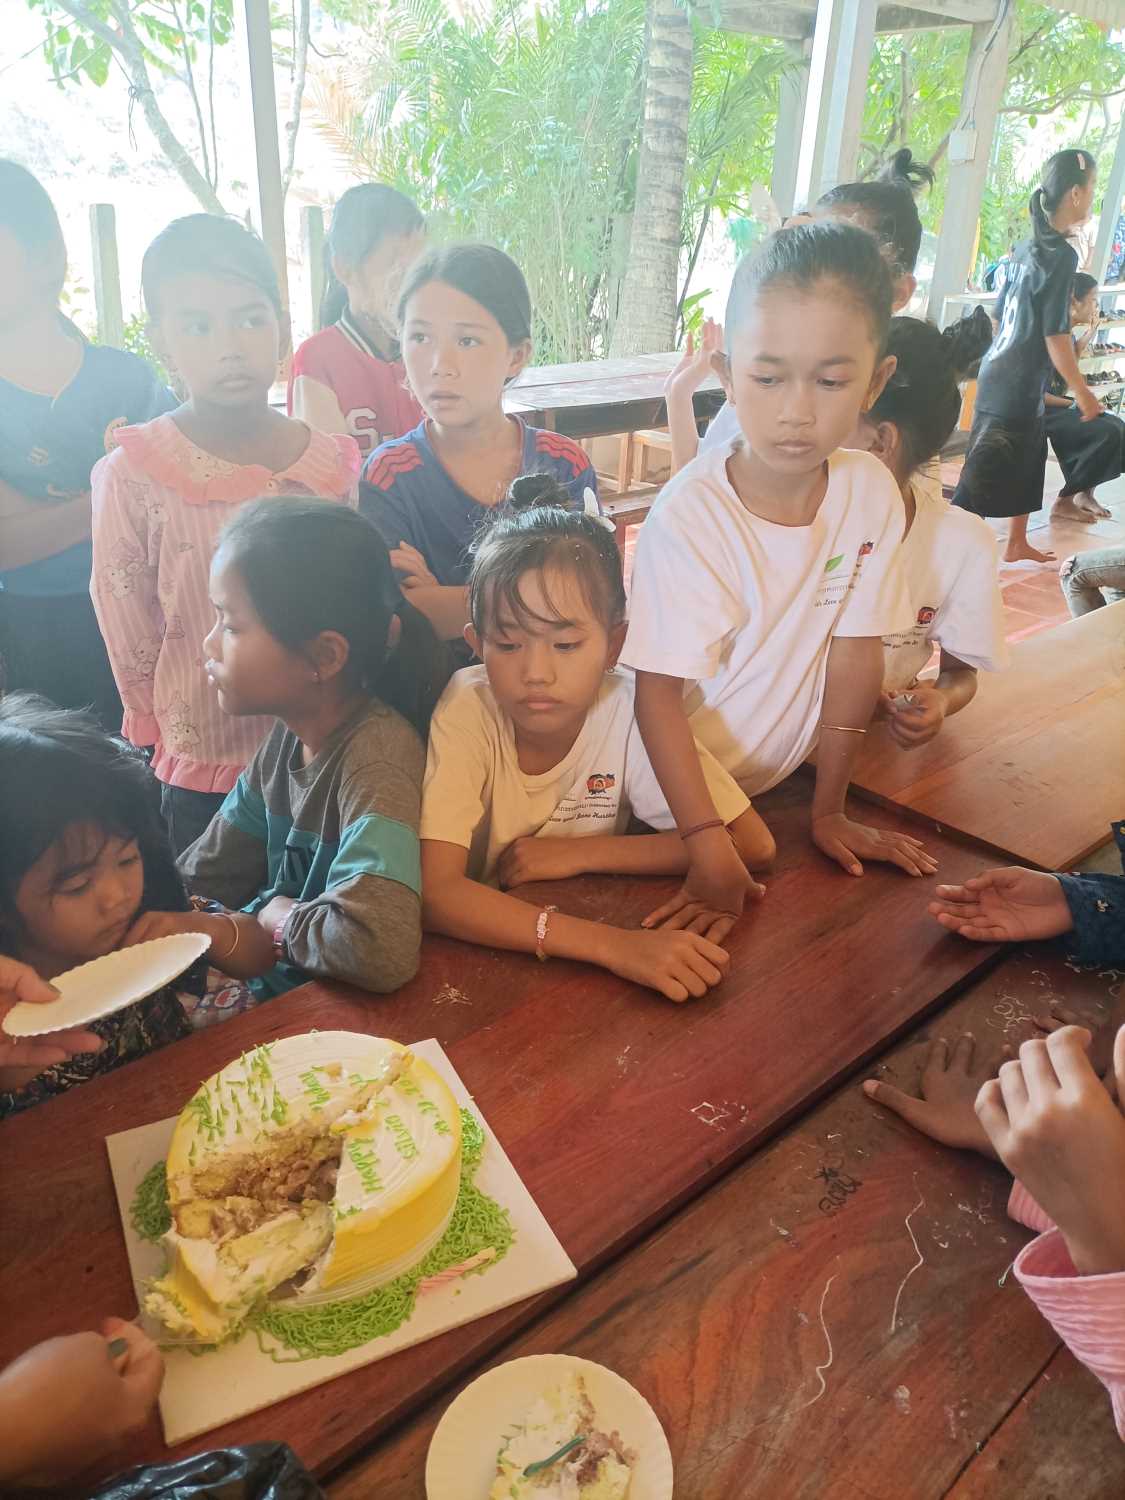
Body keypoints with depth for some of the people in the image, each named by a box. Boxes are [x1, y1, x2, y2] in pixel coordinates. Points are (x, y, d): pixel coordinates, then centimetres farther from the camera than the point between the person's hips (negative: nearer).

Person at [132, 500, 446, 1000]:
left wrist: (276, 916, -19)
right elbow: (203, 881, 8)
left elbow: (376, 948, -40)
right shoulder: (287, 738, -1)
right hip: (276, 992, 7)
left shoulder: (376, 755, -25)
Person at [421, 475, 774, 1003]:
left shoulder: (627, 707, -14)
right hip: (482, 954, -2)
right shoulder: (467, 711, -19)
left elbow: (752, 843, -13)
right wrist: (611, 943, -39)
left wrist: (581, 852, -19)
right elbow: (433, 890, -28)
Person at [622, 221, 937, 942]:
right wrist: (711, 847, -28)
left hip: (777, 783, 4)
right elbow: (659, 693, -23)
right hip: (672, 796, -4)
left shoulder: (871, 492, -12)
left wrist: (830, 808, 1)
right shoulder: (689, 515, -25)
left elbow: (854, 652, -5)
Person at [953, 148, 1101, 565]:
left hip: (999, 376, 9)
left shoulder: (1026, 248, 9)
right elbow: (1055, 334, -18)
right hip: (1017, 388, -9)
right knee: (984, 477, -6)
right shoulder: (1060, 255, -16)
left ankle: (1017, 544, 34)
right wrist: (1081, 390, -11)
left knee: (1028, 463, 22)